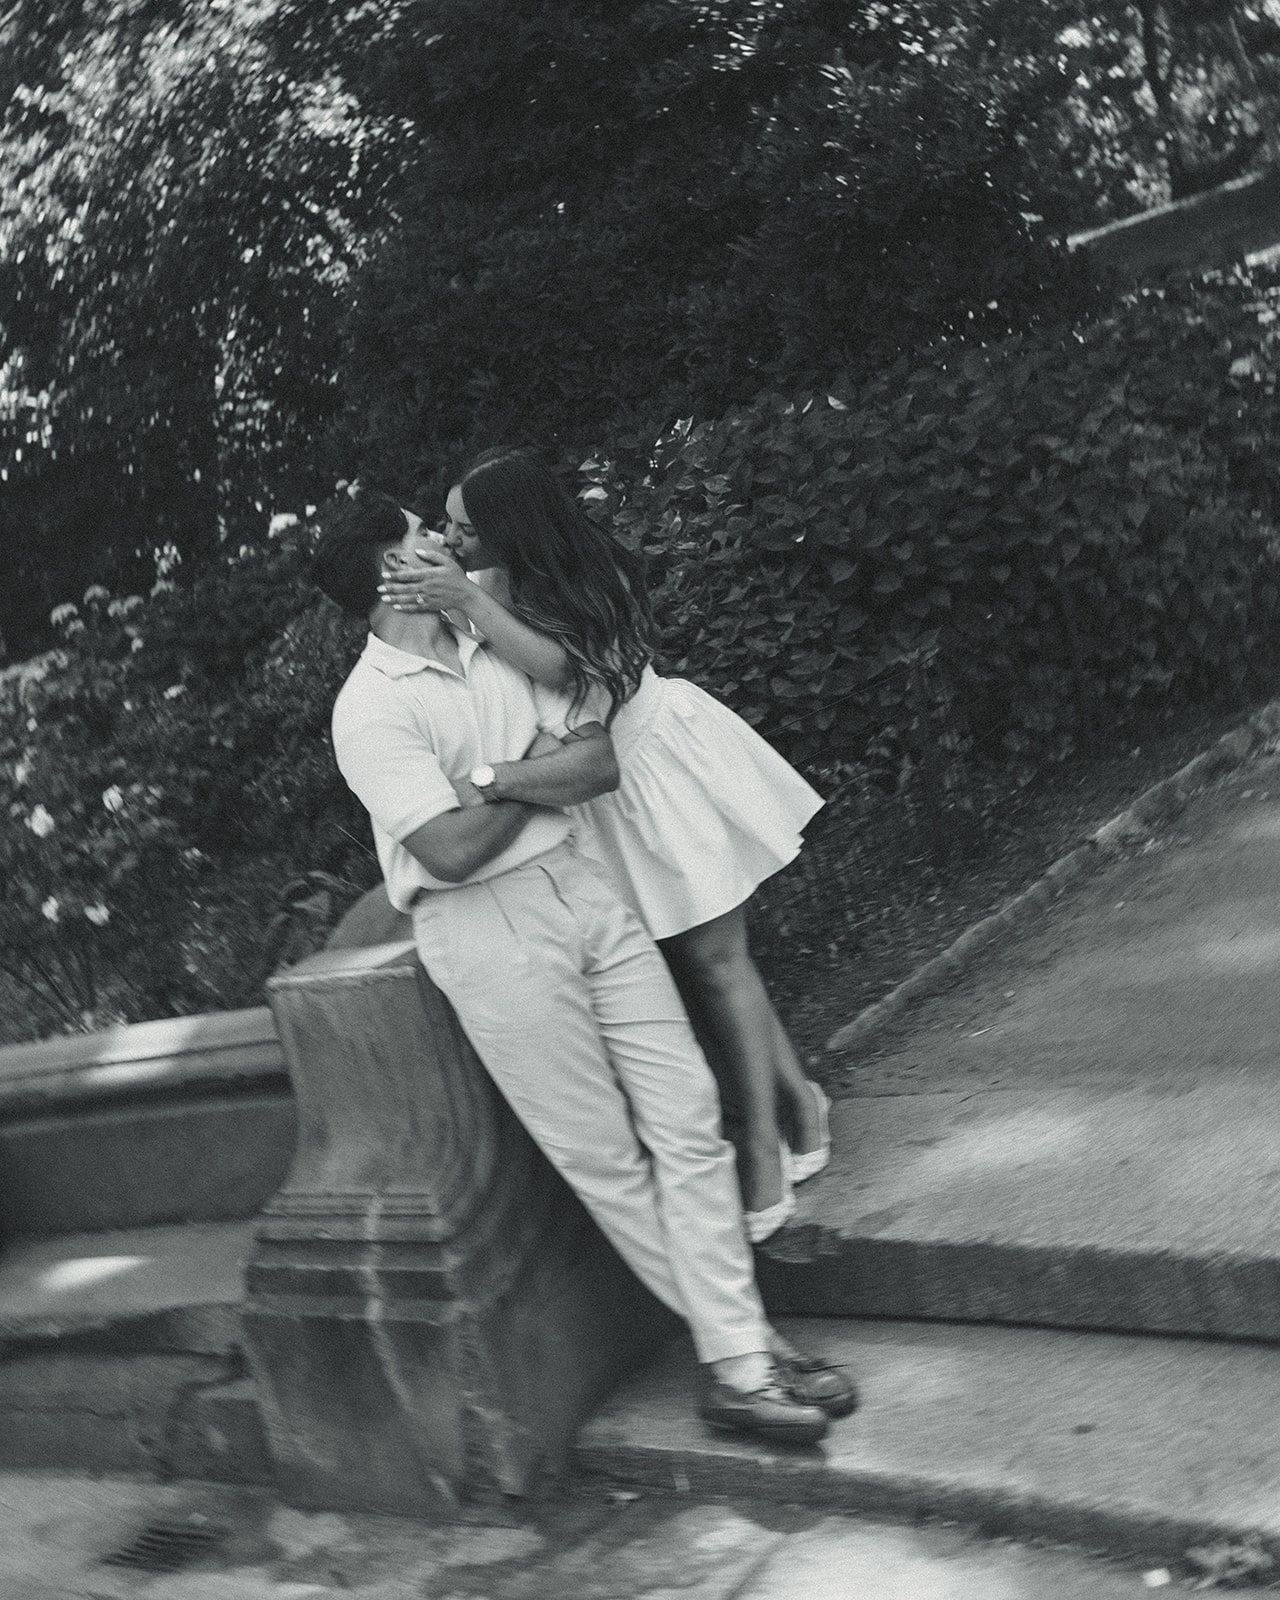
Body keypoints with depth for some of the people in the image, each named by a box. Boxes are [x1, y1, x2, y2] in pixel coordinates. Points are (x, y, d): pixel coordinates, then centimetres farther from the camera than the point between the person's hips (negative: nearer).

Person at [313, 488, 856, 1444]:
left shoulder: (491, 648, 13)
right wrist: (543, 777, -2)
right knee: (609, 1162, 0)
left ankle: (740, 1362, 3)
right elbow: (453, 849, -19)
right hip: (488, 929, -7)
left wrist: (496, 776, -11)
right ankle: (736, 1344, 14)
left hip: (580, 887, 7)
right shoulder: (371, 710, -9)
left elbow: (601, 761, 4)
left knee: (688, 1114, -1)